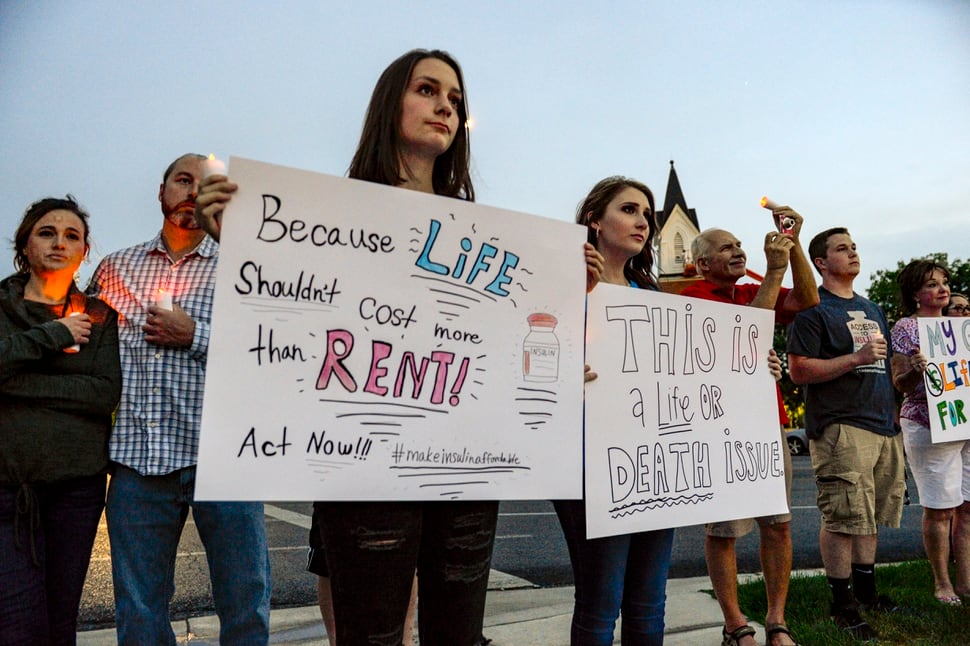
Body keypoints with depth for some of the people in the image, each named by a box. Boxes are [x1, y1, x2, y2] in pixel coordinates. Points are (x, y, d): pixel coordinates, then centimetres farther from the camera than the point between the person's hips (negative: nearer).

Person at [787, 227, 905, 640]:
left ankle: (865, 592, 26)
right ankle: (842, 606, 5)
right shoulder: (814, 308, -4)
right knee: (844, 520, -6)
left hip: (883, 426, 8)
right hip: (840, 427, -8)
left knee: (871, 517, 13)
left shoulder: (872, 309, 21)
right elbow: (799, 371, -14)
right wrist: (856, 358, -17)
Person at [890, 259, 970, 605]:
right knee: (940, 508, -1)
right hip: (930, 427, -6)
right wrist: (915, 369, -27)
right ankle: (942, 584, 11)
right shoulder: (906, 327, -3)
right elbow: (900, 384, -6)